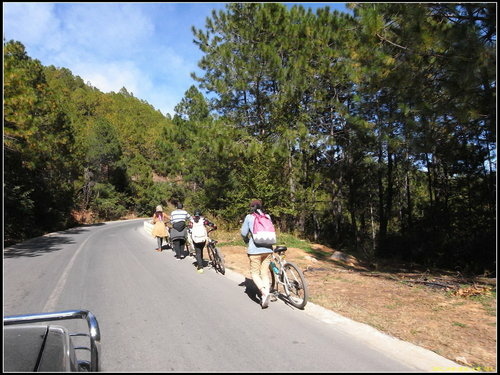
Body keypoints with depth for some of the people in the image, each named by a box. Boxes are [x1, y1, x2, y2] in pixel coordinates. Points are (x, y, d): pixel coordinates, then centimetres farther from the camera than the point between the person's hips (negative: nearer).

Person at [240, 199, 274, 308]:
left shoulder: (249, 217, 0)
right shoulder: (267, 216, 10)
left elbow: (244, 233, 3)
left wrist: (246, 239, 23)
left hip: (255, 249, -4)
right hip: (268, 249, 4)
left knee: (255, 273, 6)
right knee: (265, 273, 11)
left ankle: (264, 292, -16)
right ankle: (265, 299, 9)